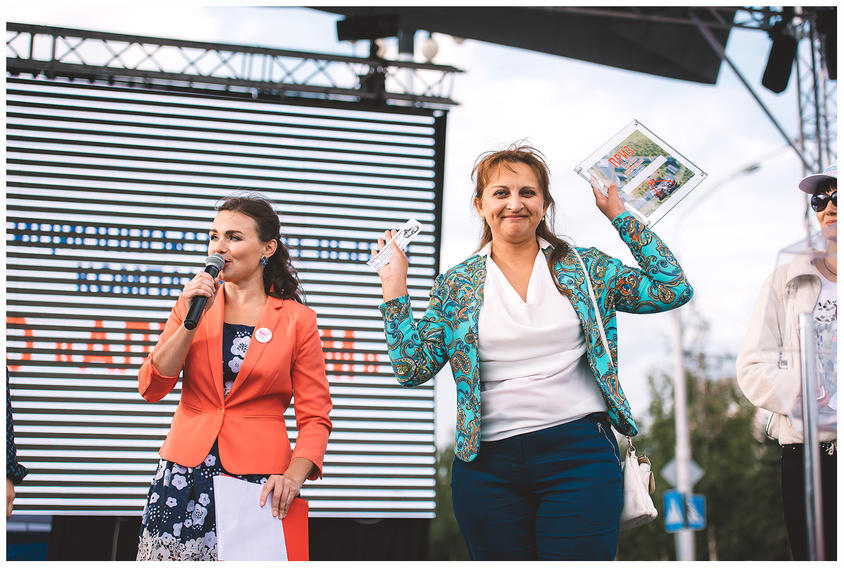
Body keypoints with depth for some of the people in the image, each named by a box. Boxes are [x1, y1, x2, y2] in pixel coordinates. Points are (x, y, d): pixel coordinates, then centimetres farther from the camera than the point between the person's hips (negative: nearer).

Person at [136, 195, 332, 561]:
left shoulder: (297, 321, 3)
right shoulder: (193, 304, 12)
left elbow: (315, 418, 1)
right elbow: (152, 388, 4)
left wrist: (293, 476, -15)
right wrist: (192, 320, -5)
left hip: (258, 484, -2)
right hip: (184, 475, 3)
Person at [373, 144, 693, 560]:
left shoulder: (583, 268, 8)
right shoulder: (457, 286, 9)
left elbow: (673, 289, 1)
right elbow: (414, 369, 4)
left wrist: (620, 216, 4)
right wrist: (395, 290, -1)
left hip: (579, 452, -1)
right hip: (488, 463, 1)